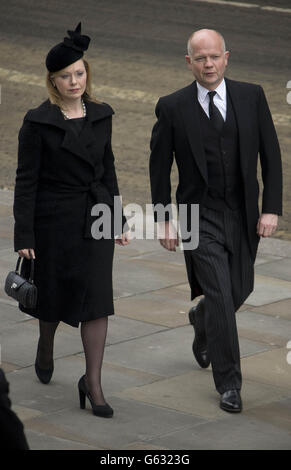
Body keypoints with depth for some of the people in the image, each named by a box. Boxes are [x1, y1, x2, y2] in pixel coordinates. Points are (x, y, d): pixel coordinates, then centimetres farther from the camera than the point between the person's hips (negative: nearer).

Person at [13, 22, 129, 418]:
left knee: (97, 300, -5)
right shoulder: (38, 122, -9)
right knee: (53, 295, 12)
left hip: (96, 220, 3)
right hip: (55, 221, -3)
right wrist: (24, 236, -12)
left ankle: (93, 383, -1)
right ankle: (46, 348, 44)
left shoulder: (100, 116, 4)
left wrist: (118, 221, 11)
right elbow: (26, 181, -8)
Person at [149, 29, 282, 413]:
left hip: (244, 215, 3)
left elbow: (271, 155, 0)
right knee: (220, 296, -10)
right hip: (200, 216, -3)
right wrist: (163, 220, -1)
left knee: (239, 291, 16)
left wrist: (272, 208, -7)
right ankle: (229, 383, 0)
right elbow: (159, 167, 2)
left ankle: (201, 319, 50)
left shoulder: (252, 96, -2)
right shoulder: (172, 108, -6)